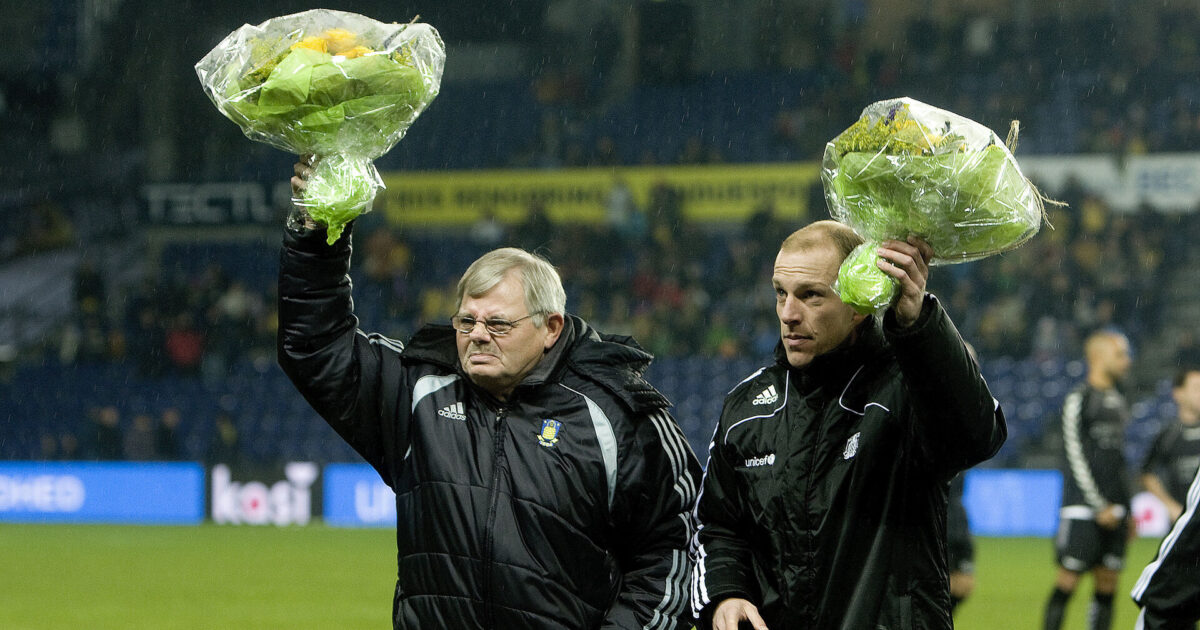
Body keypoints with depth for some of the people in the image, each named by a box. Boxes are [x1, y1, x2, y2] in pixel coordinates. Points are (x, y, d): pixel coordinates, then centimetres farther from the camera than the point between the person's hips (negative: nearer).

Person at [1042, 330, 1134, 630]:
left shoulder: (1120, 402, 17)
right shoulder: (1078, 400, -6)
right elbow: (1076, 458, -11)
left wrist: (1127, 510, 19)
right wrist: (1099, 507, -13)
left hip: (1113, 509, 7)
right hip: (1082, 507, -7)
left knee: (1107, 583, 3)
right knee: (1069, 578, -8)